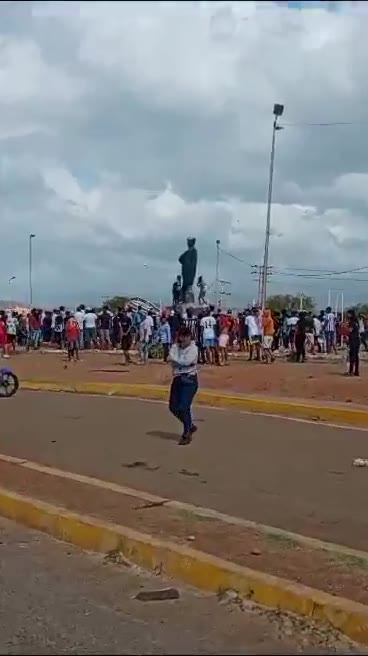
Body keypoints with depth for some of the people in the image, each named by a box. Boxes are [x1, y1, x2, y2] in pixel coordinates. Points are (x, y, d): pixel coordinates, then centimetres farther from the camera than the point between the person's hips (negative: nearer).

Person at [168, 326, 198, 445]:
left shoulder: (193, 348, -6)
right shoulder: (174, 347, 8)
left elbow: (187, 361, -19)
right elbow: (172, 358, -8)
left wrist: (177, 361, -6)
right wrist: (184, 362, -16)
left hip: (189, 379, -6)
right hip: (177, 378, 6)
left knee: (184, 407, -11)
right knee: (174, 407, 9)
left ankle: (187, 434, 4)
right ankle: (190, 426, 31)